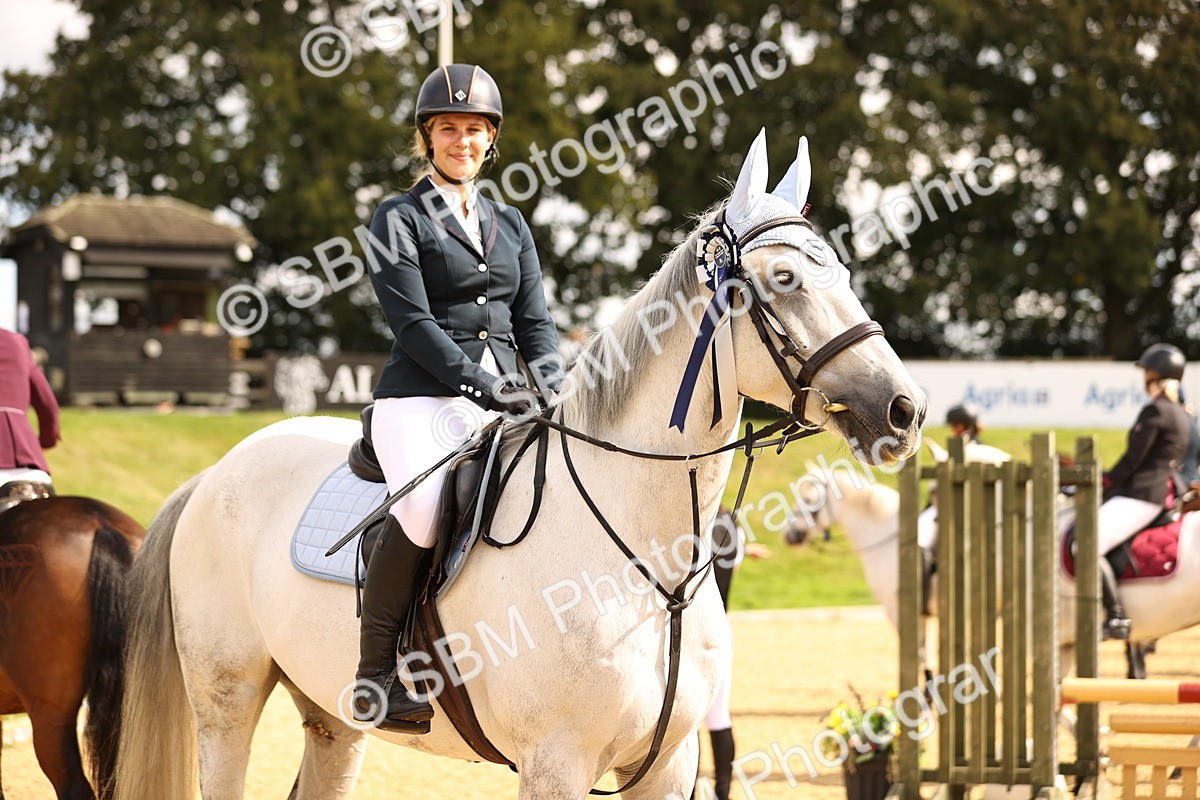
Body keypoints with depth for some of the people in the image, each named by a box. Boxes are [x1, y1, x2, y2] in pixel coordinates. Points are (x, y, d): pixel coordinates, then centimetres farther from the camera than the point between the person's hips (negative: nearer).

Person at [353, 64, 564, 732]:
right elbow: (413, 322, -7)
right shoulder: (400, 220, 5)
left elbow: (535, 320, 17)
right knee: (424, 507, -35)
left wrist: (552, 388, -3)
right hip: (423, 399, -6)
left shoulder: (510, 224, 22)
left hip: (505, 399, 6)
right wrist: (484, 384, -17)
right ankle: (376, 673, -23)